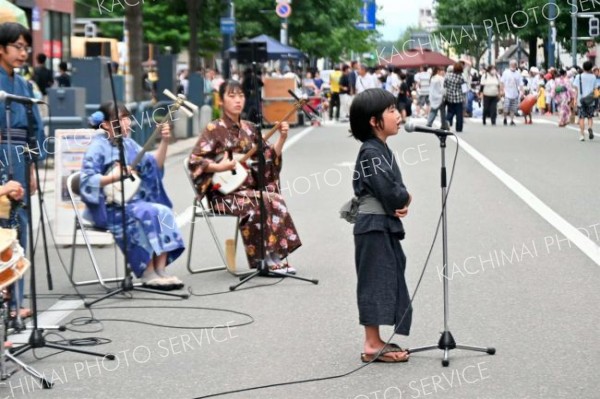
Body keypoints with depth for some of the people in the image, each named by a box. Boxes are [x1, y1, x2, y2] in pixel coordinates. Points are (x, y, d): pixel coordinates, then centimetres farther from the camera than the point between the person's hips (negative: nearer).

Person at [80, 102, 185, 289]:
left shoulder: (128, 144, 10)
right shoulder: (98, 147, -9)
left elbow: (154, 166, 7)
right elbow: (87, 182, -17)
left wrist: (164, 142, -4)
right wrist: (113, 177, -26)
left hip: (133, 201, 7)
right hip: (110, 208, -7)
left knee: (164, 212, -18)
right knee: (147, 214, -29)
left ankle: (160, 270, -17)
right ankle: (147, 274, -19)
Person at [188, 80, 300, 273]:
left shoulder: (249, 128, 11)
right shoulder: (214, 129, -5)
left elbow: (270, 158, 10)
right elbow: (194, 160, -10)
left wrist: (282, 138, -4)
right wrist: (219, 167, -23)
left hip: (249, 188, 5)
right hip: (224, 192, -5)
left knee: (276, 200, -24)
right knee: (256, 205, -31)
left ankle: (277, 257, -20)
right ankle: (266, 259, -20)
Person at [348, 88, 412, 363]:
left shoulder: (381, 149, 13)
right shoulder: (371, 152, -17)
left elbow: (396, 187, 12)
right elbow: (389, 192, -23)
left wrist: (402, 201, -8)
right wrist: (406, 198, -3)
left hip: (385, 225, 10)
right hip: (374, 226, -10)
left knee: (388, 279, 13)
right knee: (376, 281, -4)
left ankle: (375, 342, 20)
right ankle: (372, 345, 2)